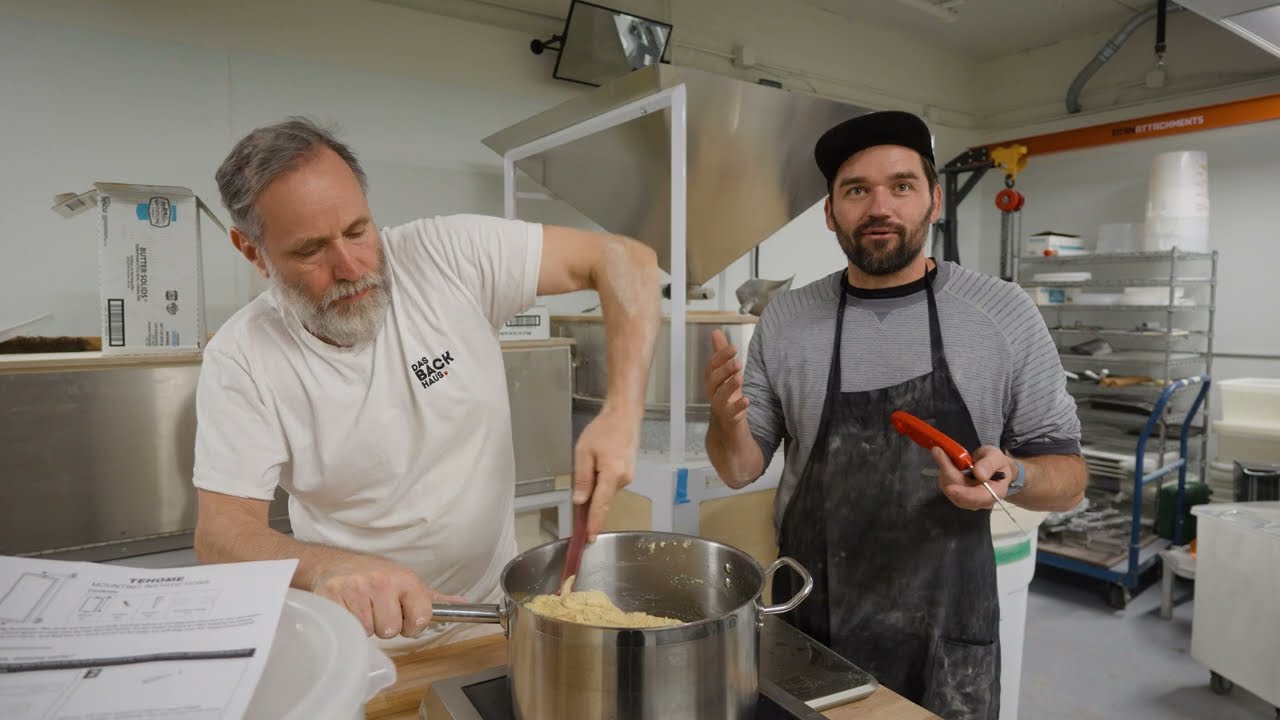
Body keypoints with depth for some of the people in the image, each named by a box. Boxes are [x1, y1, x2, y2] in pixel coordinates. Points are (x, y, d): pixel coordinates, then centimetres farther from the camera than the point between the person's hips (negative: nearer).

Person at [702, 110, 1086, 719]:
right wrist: (728, 421, -20)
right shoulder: (785, 319, -4)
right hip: (808, 628, 1)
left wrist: (1012, 476, -22)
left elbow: (1068, 477, 0)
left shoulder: (1004, 314, -7)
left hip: (946, 635, 0)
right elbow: (742, 470, 2)